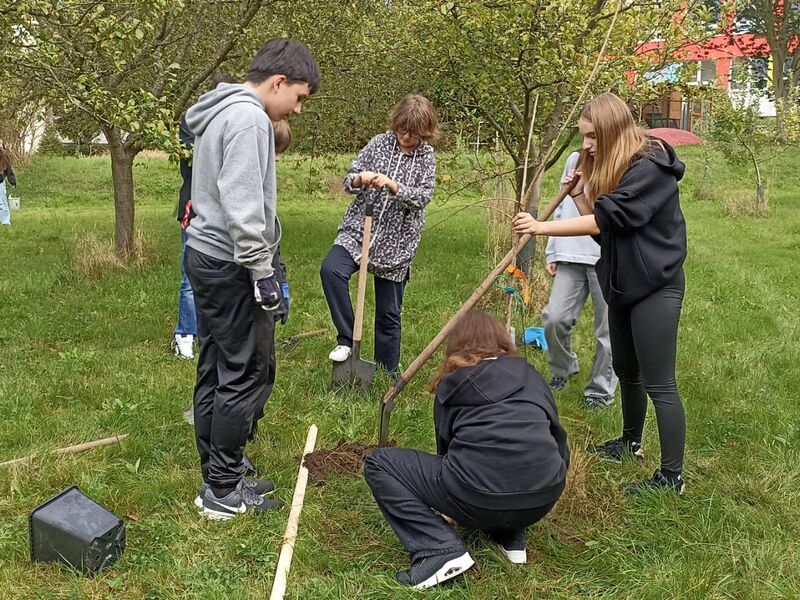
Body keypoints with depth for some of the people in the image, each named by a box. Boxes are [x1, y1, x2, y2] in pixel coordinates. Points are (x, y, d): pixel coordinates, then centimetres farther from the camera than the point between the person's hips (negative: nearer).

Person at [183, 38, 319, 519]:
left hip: (206, 257, 10)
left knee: (215, 371, 14)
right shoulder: (249, 118, -16)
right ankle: (224, 492, 6)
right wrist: (263, 273, -17)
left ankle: (217, 477, 24)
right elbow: (242, 208, -23)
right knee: (245, 376, -3)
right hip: (232, 266, -10)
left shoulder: (220, 113, 15)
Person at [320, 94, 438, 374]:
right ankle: (346, 340, -15)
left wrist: (391, 184, -26)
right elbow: (349, 180, 3)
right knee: (330, 269, -28)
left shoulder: (426, 156, 1)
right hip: (359, 230, 1)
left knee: (388, 313, 6)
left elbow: (423, 196, -10)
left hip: (396, 242, -1)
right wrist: (360, 179, -21)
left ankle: (388, 373, 22)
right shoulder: (380, 143, 2)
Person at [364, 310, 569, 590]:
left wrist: (449, 510, 43)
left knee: (379, 463, 12)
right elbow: (558, 439, 25)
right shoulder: (530, 374, 20)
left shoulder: (450, 386, 16)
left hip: (480, 500, -4)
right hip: (545, 498, 5)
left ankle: (441, 550, -3)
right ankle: (511, 536, 20)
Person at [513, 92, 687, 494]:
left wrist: (541, 227, -27)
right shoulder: (613, 168, 11)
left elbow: (607, 219, -27)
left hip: (655, 287, -10)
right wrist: (580, 194, -5)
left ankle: (671, 476, 3)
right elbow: (602, 227, 8)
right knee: (626, 370, 23)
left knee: (659, 383, -5)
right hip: (623, 284, 10)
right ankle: (631, 442, 42)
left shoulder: (649, 167, -19)